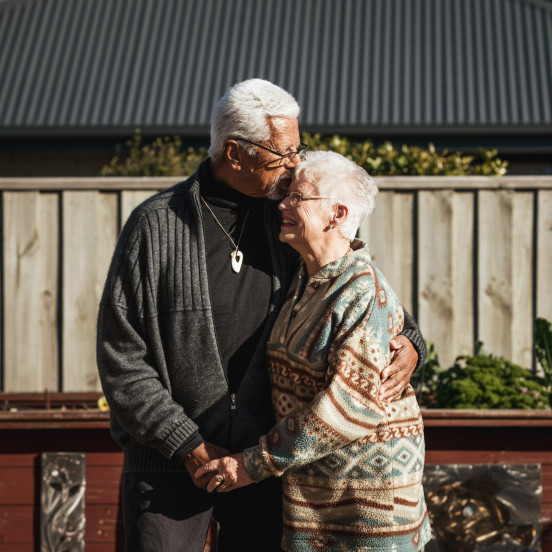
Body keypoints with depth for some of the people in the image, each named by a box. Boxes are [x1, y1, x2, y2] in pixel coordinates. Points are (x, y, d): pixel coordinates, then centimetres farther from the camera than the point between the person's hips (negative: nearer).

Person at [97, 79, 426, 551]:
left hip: (263, 455, 4)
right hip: (170, 459, -3)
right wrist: (189, 446, -13)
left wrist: (407, 341, -6)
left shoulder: (286, 220, 3)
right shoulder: (157, 225, -9)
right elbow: (120, 358, -9)